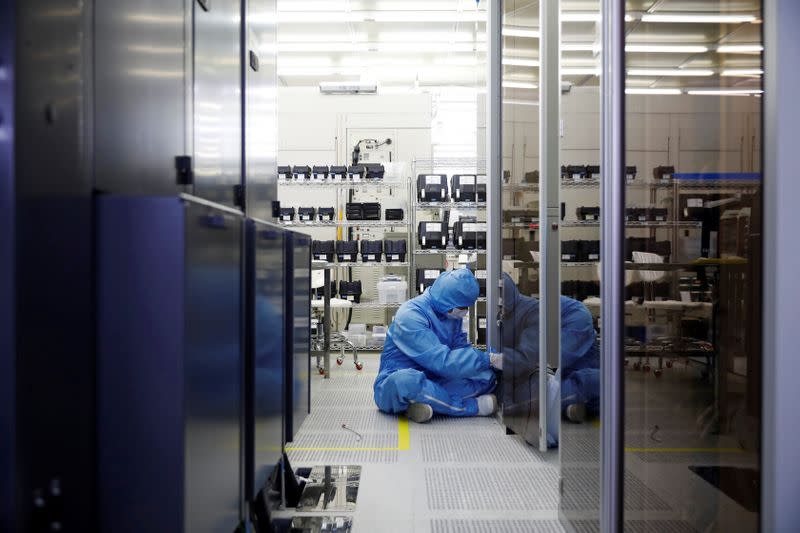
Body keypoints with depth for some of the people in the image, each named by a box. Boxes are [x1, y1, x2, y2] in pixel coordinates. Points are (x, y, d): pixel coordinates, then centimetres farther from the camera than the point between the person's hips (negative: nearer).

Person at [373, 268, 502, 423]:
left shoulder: (453, 314, 4)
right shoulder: (410, 316, -21)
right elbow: (442, 361, -27)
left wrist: (489, 360, -13)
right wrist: (487, 359, -25)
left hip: (431, 383, 7)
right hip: (395, 382, -6)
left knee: (486, 376, -10)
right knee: (406, 380, -42)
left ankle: (430, 402, -25)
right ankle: (472, 406, -24)